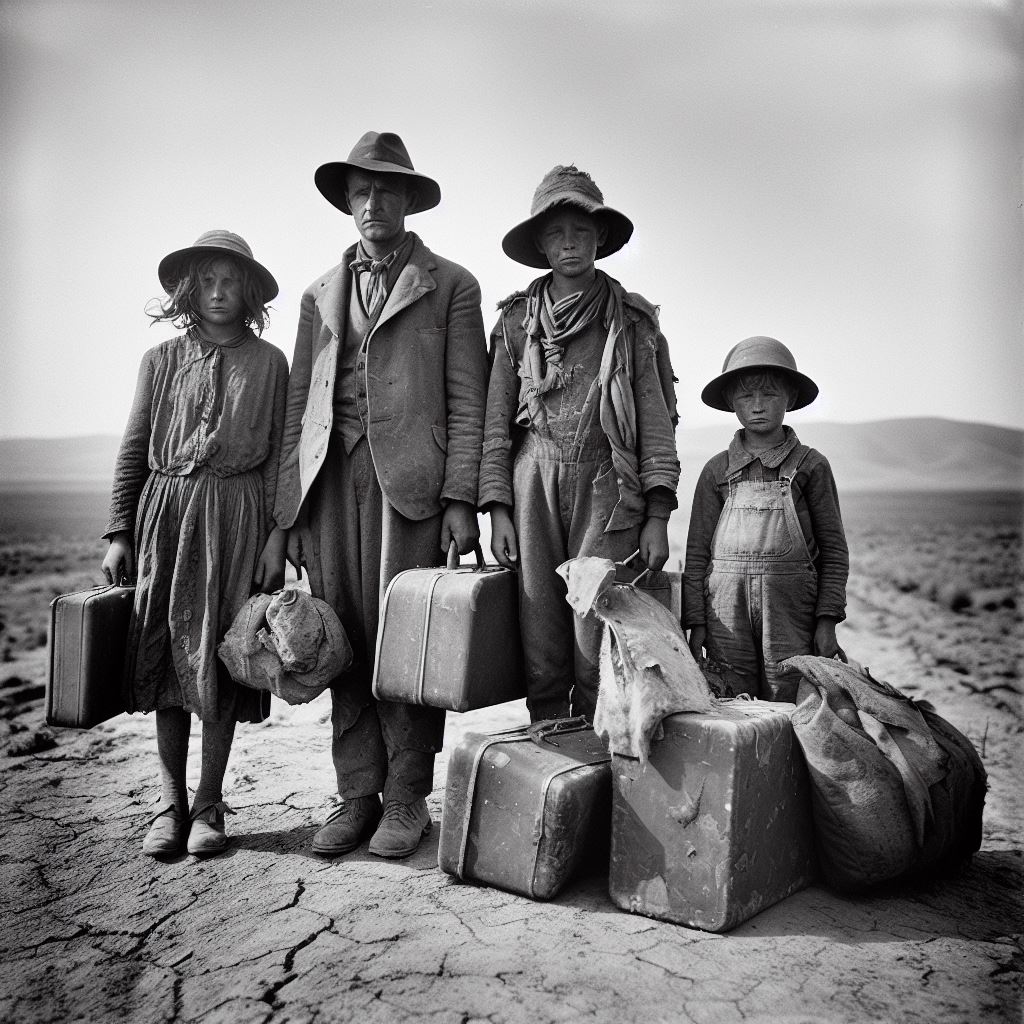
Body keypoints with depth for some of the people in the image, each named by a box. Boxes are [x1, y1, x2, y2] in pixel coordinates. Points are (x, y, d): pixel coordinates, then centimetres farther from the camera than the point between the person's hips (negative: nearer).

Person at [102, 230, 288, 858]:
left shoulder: (269, 362, 6)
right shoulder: (162, 360, 10)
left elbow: (279, 453, 4)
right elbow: (133, 451, 10)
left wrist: (278, 533, -5)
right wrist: (119, 533, 5)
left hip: (238, 513, -2)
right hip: (166, 511, 2)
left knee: (222, 661, 1)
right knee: (165, 658, 3)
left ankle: (210, 805, 12)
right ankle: (171, 804, 13)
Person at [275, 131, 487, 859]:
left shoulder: (450, 285, 10)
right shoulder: (321, 294, 21)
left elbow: (468, 401, 2)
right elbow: (298, 405, 16)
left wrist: (461, 497, -9)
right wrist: (289, 506, 8)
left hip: (409, 479, -3)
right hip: (330, 479, 4)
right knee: (346, 640, 4)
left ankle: (406, 799, 9)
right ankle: (355, 797, 15)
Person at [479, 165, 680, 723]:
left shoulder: (633, 320, 8)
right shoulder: (516, 319, 11)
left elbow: (657, 422, 5)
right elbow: (496, 421, 10)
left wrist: (657, 515, -2)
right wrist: (498, 508, 1)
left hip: (607, 486, -1)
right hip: (533, 486, 1)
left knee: (597, 651, -6)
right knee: (540, 651, 2)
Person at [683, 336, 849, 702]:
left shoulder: (811, 465, 6)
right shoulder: (717, 470, 8)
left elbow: (833, 548, 5)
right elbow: (697, 551, 8)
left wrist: (827, 619, -1)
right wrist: (696, 622, 3)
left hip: (791, 605, -1)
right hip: (726, 606, 1)